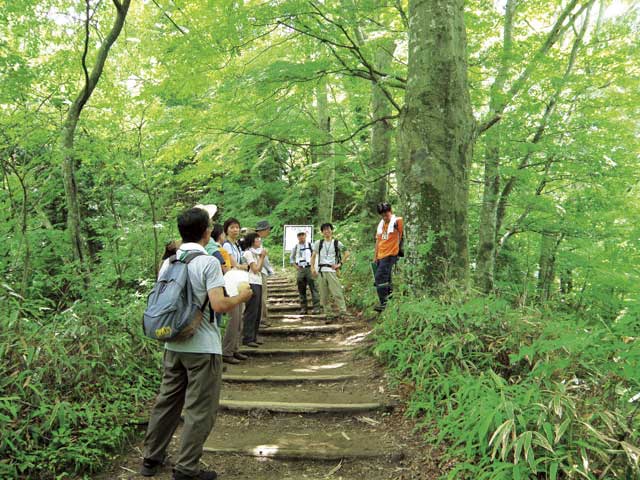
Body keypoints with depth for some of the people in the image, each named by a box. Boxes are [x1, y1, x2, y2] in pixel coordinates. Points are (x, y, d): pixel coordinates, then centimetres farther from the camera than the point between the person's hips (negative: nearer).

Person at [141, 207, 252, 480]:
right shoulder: (208, 263, -15)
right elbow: (219, 305, -23)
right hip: (202, 347, -7)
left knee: (167, 402, 19)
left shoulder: (168, 263, 5)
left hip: (173, 345, 7)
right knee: (199, 411, 6)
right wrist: (242, 297, -4)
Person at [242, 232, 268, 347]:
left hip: (258, 283, 10)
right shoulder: (248, 253, -8)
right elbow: (255, 269, -11)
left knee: (257, 312, 12)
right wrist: (262, 257, -3)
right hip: (252, 283, -10)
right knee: (251, 312, -9)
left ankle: (253, 337, 19)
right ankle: (247, 339, -5)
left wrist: (262, 257, 9)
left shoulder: (256, 252, 20)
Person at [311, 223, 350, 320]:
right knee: (323, 294, 3)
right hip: (321, 270, 3)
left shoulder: (337, 243, 6)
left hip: (332, 270, -3)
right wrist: (312, 268, 3)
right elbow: (313, 256, 14)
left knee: (337, 292, -12)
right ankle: (329, 313, 10)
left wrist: (340, 264, 0)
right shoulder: (318, 243, 12)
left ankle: (343, 311, -10)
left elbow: (347, 253, 8)